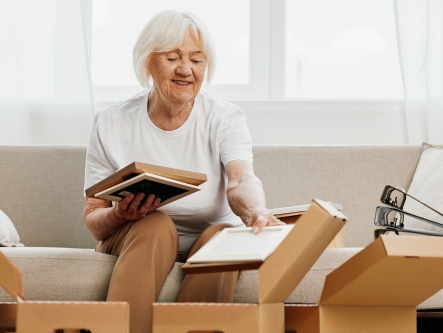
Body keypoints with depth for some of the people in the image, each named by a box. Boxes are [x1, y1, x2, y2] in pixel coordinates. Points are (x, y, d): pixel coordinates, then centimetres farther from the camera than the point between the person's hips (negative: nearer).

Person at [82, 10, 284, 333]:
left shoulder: (225, 119, -4)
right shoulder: (111, 124, -3)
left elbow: (241, 180, -25)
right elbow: (92, 219, -3)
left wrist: (256, 211, -49)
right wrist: (121, 215, -28)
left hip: (210, 242, 1)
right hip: (135, 240, 0)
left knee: (223, 235, -32)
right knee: (156, 224, -32)